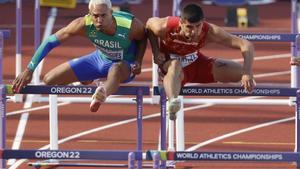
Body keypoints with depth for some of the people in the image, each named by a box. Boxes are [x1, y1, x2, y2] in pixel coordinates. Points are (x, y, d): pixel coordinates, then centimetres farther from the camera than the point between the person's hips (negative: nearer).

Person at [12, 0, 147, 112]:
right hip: (100, 58, 4)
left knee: (116, 69, -43)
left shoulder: (131, 25, -32)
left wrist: (138, 62, -20)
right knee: (49, 80, 3)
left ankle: (104, 93, -75)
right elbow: (51, 41, -21)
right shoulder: (84, 25, -28)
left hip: (126, 66, -4)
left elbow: (143, 38, -6)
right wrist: (29, 70, -25)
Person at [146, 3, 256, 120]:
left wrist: (247, 74, -42)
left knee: (241, 73, -14)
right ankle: (172, 101, -67)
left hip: (195, 61, 3)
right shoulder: (164, 27, -30)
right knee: (175, 65, -43)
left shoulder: (210, 32, -29)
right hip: (169, 62, -3)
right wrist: (156, 53, -12)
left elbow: (246, 45, -30)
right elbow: (149, 24, -4)